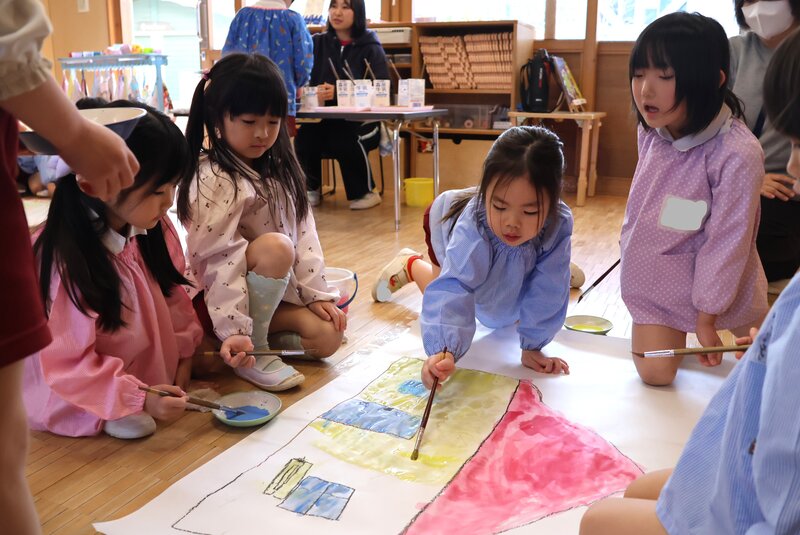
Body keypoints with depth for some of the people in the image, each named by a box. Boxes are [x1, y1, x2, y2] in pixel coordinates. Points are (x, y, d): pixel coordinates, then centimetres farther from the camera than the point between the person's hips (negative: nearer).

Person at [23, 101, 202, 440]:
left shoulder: (155, 229, -8)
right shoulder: (62, 259, -28)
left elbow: (173, 297, 6)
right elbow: (66, 362, -23)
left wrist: (184, 359, 2)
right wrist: (138, 398, -28)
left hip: (154, 376, 8)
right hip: (82, 400, -7)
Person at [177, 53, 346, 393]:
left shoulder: (279, 169, 4)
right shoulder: (214, 181, -21)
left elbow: (304, 233, 3)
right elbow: (218, 260, -26)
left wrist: (317, 293, -2)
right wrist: (233, 330, -31)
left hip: (281, 289, 6)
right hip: (222, 297, -6)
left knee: (328, 338, -12)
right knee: (275, 246, -33)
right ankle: (254, 350, -18)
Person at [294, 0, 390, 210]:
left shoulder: (371, 48, 1)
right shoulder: (317, 43, 10)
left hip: (363, 120, -3)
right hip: (326, 119, 3)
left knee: (344, 141, -34)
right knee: (304, 139, -27)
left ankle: (365, 192, -6)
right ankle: (312, 189, 3)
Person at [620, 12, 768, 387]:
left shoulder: (737, 154, -29)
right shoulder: (651, 131, -10)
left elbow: (727, 242, -23)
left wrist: (706, 318, -16)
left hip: (711, 288, -4)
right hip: (656, 283, 4)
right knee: (654, 374, 8)